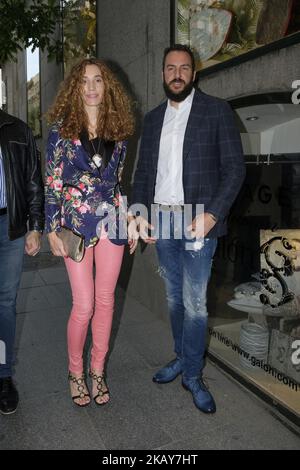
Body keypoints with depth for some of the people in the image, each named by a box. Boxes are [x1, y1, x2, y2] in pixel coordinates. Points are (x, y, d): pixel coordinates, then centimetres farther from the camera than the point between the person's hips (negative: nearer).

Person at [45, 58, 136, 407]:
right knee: (84, 305, -1)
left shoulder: (117, 130, 9)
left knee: (105, 300, 8)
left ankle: (98, 370, 27)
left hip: (112, 221, 3)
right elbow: (51, 182, -2)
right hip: (77, 223, -3)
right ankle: (75, 371, 24)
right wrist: (53, 230, -6)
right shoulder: (62, 128, 0)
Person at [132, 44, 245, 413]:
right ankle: (182, 358, 32)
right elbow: (143, 170, 15)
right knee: (174, 297, 14)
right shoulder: (153, 117, 14)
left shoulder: (216, 110, 0)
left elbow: (234, 167, -6)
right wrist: (140, 213, 2)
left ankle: (193, 375, 17)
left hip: (197, 220, -4)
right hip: (160, 221, 5)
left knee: (194, 302, -1)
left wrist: (212, 214, -17)